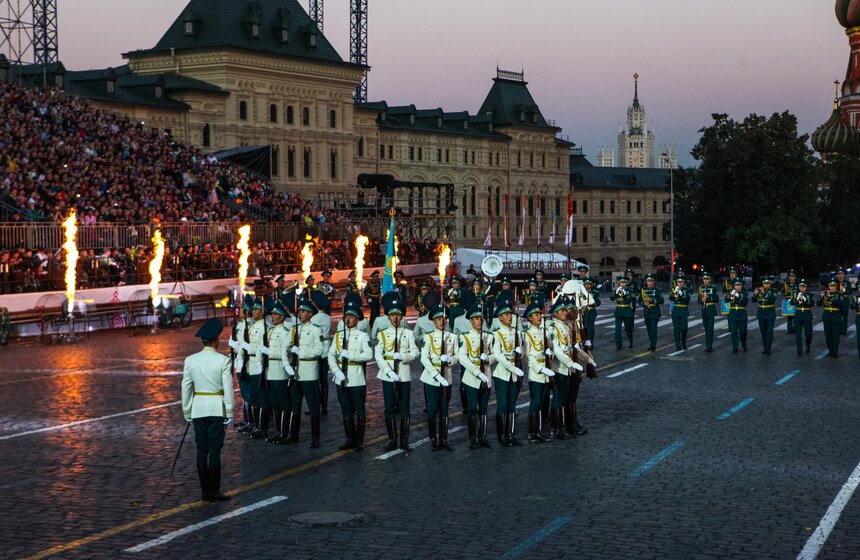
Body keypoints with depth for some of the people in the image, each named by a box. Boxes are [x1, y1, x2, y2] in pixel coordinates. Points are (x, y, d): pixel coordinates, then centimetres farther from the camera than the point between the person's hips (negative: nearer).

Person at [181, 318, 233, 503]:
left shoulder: (190, 360, 0)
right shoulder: (223, 360, -10)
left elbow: (186, 388, 5)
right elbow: (228, 388, -9)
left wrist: (187, 411, 14)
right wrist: (229, 414, -1)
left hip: (198, 409, 3)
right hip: (217, 409, -3)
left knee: (201, 450, 9)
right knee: (214, 451, 0)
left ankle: (205, 490, 12)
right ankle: (213, 491, 0)